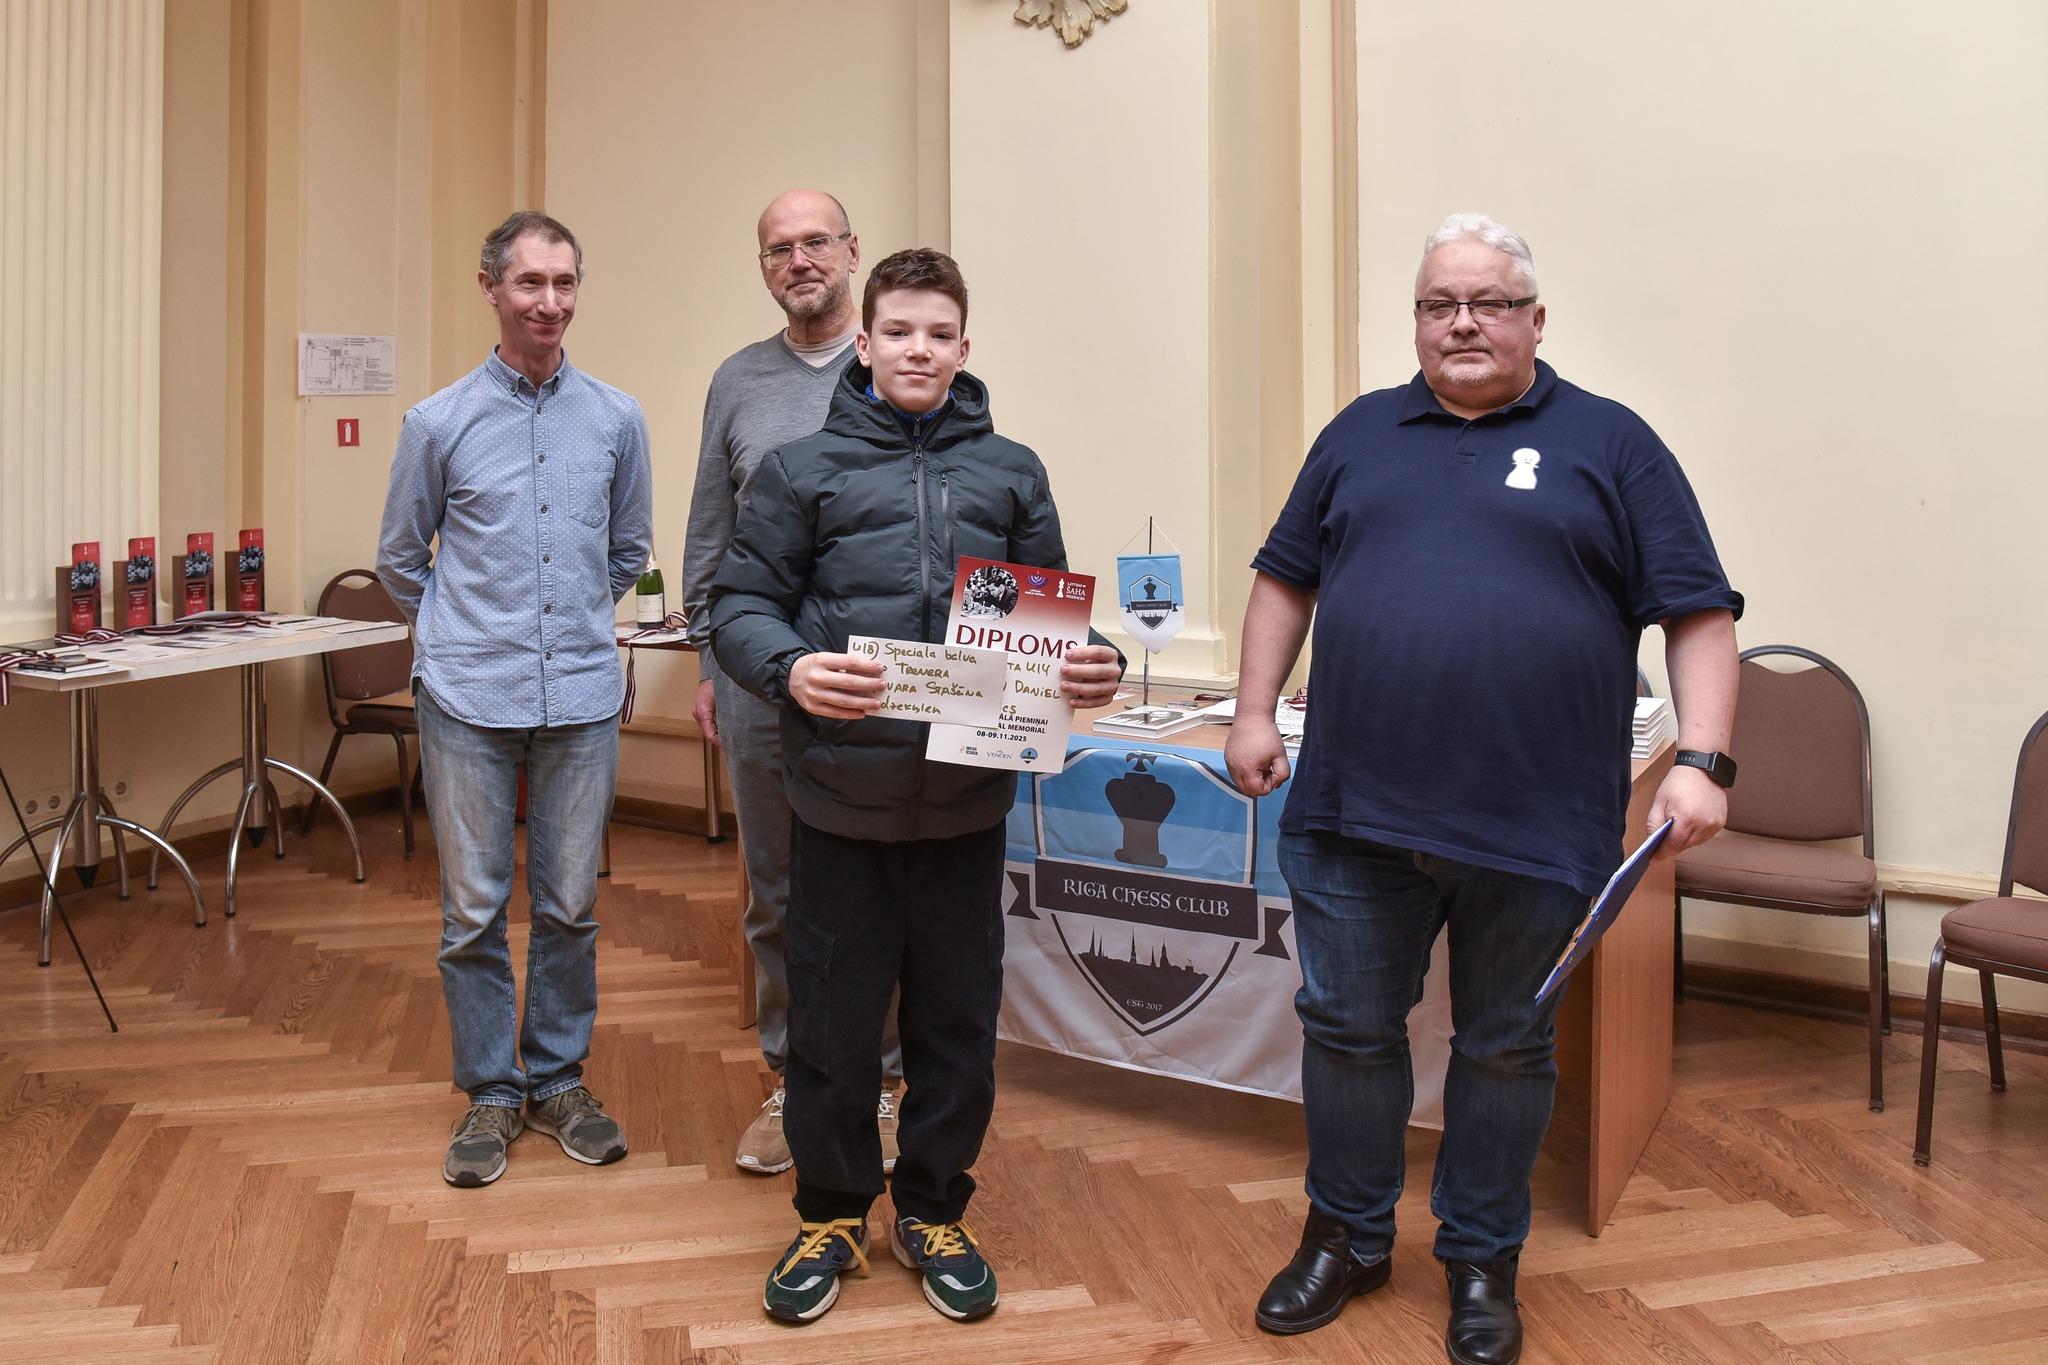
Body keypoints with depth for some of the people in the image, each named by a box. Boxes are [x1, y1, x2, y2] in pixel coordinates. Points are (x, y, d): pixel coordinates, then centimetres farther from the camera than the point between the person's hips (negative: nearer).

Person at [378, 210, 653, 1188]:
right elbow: (400, 559, 13)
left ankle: (558, 1079, 25)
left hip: (583, 696, 1)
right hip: (469, 701, -1)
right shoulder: (439, 423, 1)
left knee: (571, 905, 9)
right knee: (474, 909, 6)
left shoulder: (617, 419, 5)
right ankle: (490, 1092, 21)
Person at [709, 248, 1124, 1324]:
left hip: (966, 800, 2)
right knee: (833, 1020, 9)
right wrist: (790, 670, -19)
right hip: (842, 797, -1)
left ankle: (932, 1211, 32)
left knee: (957, 1019, 12)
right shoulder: (803, 470, 3)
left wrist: (1090, 669, -9)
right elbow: (741, 606, 1)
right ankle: (831, 1212, 31)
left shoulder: (1011, 473, 9)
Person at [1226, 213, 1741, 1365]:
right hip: (1354, 809, 3)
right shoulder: (1361, 435, 13)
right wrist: (1255, 712, 9)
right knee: (1348, 1029, 12)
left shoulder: (1609, 444, 3)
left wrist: (1703, 761, -10)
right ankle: (1348, 1239, 32)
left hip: (1534, 828, -2)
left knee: (1507, 1050, 12)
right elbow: (1287, 576, 17)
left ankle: (1483, 1262, 31)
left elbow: (1700, 612, 0)